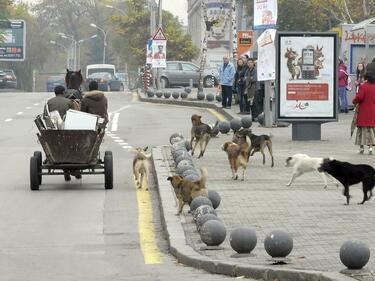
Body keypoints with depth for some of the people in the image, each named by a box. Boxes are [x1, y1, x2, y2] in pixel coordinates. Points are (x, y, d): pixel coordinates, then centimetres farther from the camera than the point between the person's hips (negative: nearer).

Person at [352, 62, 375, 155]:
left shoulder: (363, 86, -15)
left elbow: (359, 97, -22)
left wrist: (354, 101, -4)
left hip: (363, 113, -4)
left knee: (362, 129, 4)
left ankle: (361, 147, 7)